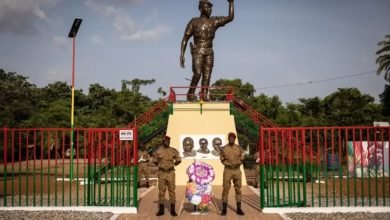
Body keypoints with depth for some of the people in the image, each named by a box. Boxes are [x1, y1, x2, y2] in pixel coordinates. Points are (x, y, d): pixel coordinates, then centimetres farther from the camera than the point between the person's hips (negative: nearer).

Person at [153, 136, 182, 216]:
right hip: (161, 173, 1)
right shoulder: (158, 151, 0)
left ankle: (173, 210, 8)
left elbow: (178, 160, 8)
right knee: (161, 191, 4)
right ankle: (161, 210, 12)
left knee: (172, 191, 1)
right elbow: (154, 161, 13)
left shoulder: (174, 151, -1)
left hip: (171, 173, 0)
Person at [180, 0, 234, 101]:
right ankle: (190, 93, -3)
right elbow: (185, 39, 0)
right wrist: (182, 55, -8)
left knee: (207, 76, -3)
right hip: (197, 52, -4)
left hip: (209, 53, 4)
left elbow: (230, 17, 5)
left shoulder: (214, 21, 9)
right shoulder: (194, 22, 1)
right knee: (197, 74, -19)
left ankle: (204, 96, -1)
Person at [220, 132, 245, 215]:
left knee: (238, 189, 5)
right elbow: (222, 160, 0)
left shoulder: (239, 148, 2)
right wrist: (229, 164, -15)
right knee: (225, 189, -3)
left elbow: (241, 159, 3)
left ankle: (239, 209, 13)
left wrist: (237, 163, -17)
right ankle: (224, 209, 6)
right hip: (227, 170, -2)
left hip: (237, 170, 2)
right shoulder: (224, 148, -2)